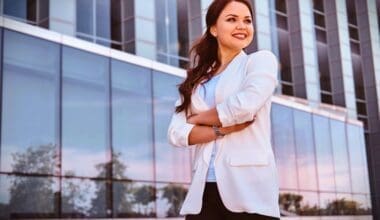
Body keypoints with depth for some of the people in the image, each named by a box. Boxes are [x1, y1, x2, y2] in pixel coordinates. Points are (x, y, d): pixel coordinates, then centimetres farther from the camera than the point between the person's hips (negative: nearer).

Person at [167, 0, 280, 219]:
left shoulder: (262, 60, 6)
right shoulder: (197, 79, 16)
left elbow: (245, 105, -13)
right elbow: (176, 133, 5)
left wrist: (198, 118, 2)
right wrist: (222, 129, -10)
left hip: (248, 188, -3)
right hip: (204, 189, 4)